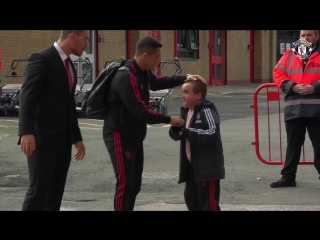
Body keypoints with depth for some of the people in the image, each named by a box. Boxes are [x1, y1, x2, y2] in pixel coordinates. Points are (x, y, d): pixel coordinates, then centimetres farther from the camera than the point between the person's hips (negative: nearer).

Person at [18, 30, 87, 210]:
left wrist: (77, 138, 23)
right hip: (42, 139, -8)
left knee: (55, 193, 7)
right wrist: (27, 132, -33)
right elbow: (27, 96, -21)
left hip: (63, 141, 8)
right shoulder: (41, 59, -10)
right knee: (38, 191, -11)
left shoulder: (69, 66, 17)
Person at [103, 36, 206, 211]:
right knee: (125, 184, -9)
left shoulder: (142, 72, 5)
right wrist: (169, 120, -18)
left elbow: (157, 82, 25)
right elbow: (141, 112, -28)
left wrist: (185, 78, 9)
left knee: (135, 184, 13)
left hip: (134, 136, 10)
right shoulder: (126, 78, -25)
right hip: (119, 136, -10)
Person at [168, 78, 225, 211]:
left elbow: (213, 133, -28)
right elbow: (176, 135, 13)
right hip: (192, 166, 9)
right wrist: (175, 128, -10)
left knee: (209, 203, -6)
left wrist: (188, 133, -27)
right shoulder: (185, 111, 11)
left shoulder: (206, 111, -15)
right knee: (191, 198, 18)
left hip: (208, 166, -9)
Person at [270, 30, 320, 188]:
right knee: (293, 144, 11)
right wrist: (292, 86, -9)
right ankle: (288, 176, 19)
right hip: (294, 108, 3)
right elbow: (278, 73, 5)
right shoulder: (290, 54, 13)